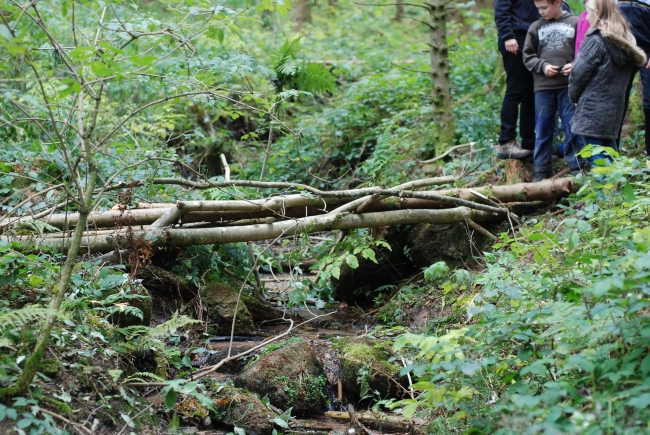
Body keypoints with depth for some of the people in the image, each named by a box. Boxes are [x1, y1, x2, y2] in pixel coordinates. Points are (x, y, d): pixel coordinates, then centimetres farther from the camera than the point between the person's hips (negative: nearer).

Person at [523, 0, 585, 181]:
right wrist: (542, 66, -7)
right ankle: (542, 171, 12)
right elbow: (528, 56, 9)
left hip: (569, 86, -2)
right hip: (543, 86, 2)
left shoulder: (575, 23, 1)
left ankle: (576, 169, 10)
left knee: (572, 128, 1)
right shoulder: (536, 27, 7)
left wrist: (576, 65, -13)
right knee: (543, 129, 6)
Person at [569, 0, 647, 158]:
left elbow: (580, 72, -12)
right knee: (609, 145, 17)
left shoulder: (595, 40, -14)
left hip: (593, 109, -8)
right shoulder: (626, 40, 11)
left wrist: (573, 96, 3)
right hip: (616, 103, 8)